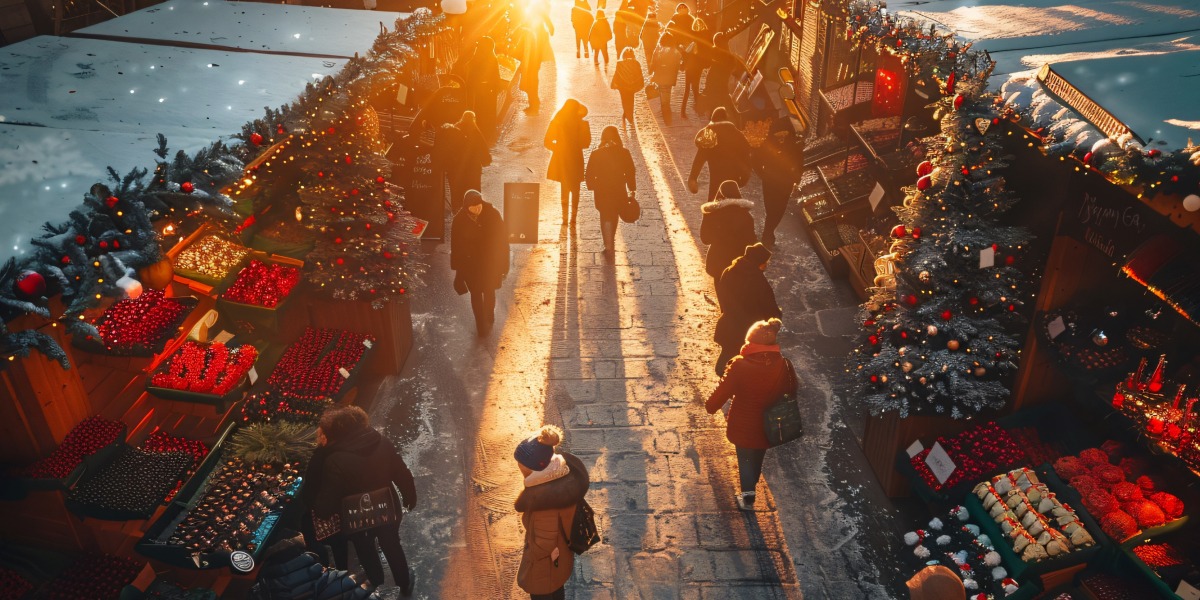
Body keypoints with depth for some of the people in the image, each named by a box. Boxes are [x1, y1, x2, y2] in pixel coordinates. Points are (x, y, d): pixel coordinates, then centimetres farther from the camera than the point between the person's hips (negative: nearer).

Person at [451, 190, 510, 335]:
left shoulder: (492, 214, -15)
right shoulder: (459, 221, -15)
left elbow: (502, 238, -7)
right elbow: (456, 246, -7)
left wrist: (503, 263, -5)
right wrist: (458, 268, -4)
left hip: (490, 262, 0)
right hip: (470, 264, 0)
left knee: (489, 292, 16)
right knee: (476, 294, 12)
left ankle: (488, 321, 38)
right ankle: (481, 324, 30)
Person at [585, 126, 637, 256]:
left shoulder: (596, 154, -8)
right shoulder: (624, 153, -7)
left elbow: (590, 174, -5)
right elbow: (630, 173, -3)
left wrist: (592, 188, 10)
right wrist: (632, 189, 7)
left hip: (602, 191, -1)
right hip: (619, 191, 1)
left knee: (606, 217, 9)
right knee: (614, 217, 20)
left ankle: (609, 246, -2)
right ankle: (610, 244, 33)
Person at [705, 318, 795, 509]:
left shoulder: (740, 366, -27)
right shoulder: (783, 366, -18)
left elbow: (723, 390, -18)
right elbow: (790, 392, -3)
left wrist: (710, 406, 1)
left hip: (743, 426, -3)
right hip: (768, 426, 3)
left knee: (745, 459, 22)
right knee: (758, 457, 30)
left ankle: (748, 497, 34)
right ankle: (751, 487, 54)